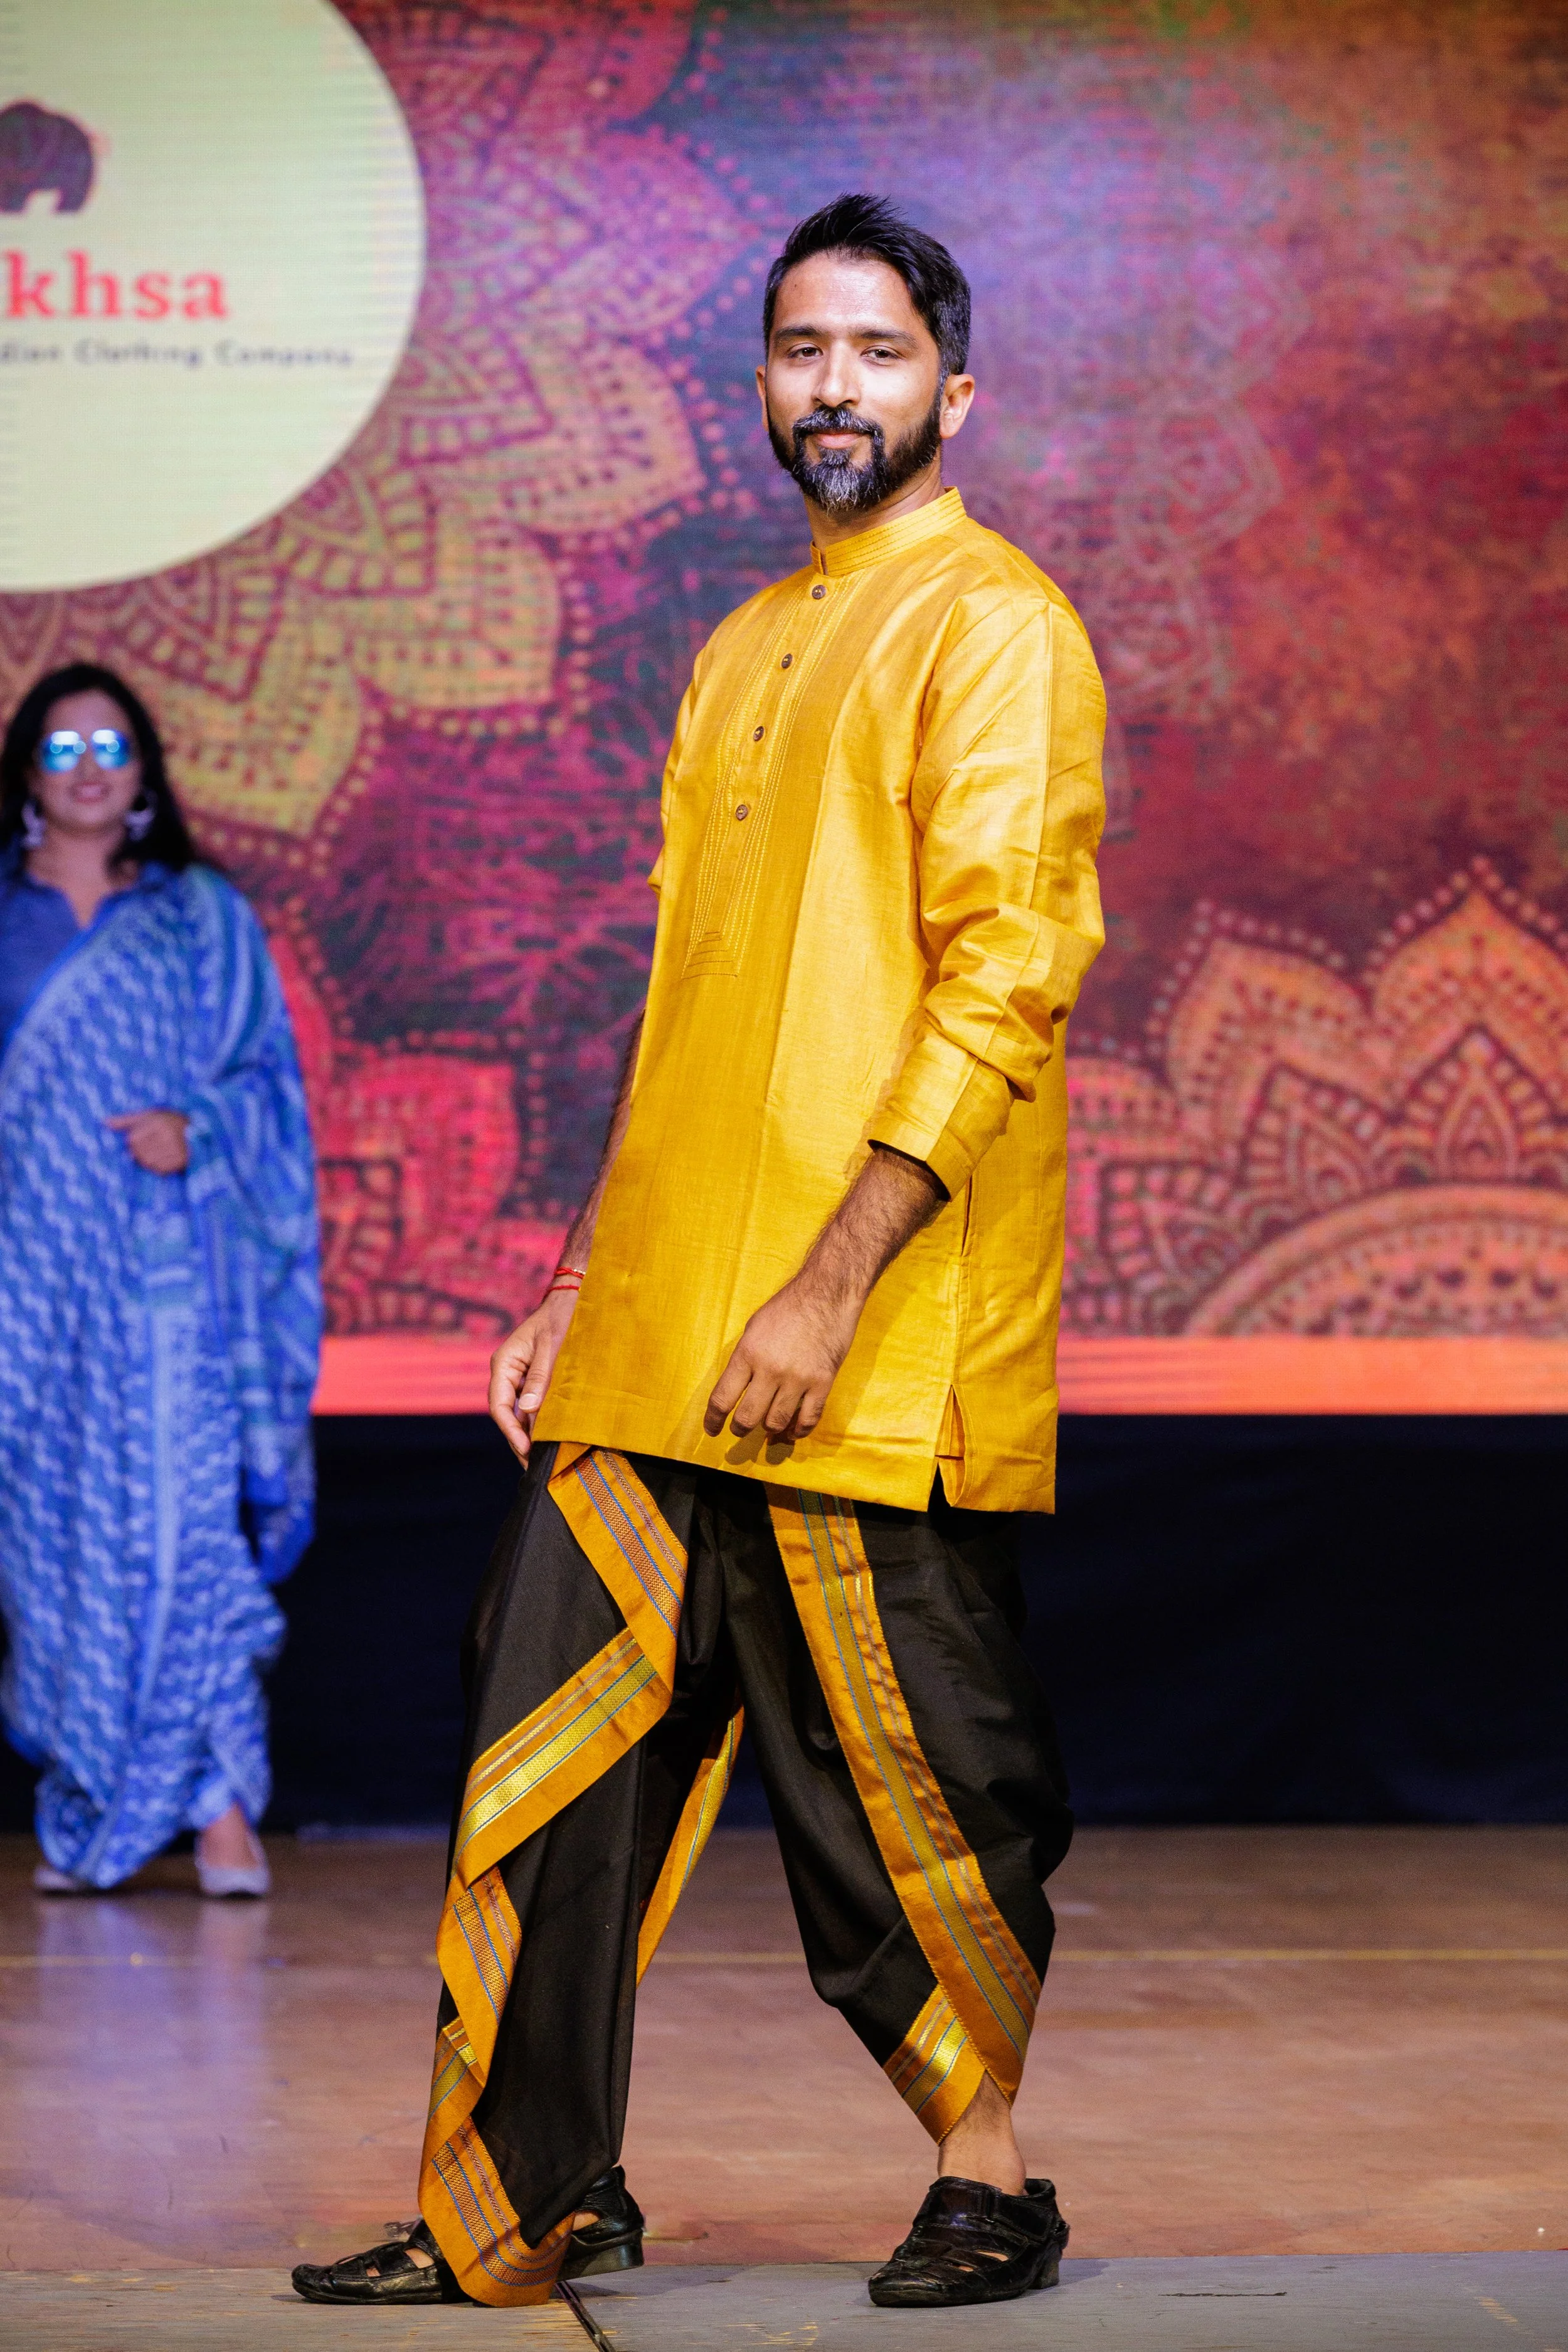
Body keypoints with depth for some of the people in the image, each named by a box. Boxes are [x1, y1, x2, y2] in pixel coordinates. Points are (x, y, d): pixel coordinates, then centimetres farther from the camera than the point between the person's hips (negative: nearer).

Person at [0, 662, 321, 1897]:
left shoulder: (204, 917, 10)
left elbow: (268, 1077, 7)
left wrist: (198, 1132, -10)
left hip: (165, 1271, -1)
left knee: (180, 1522, -11)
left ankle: (222, 1805, -10)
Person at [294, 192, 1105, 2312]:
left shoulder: (992, 626, -4)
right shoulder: (746, 652, 20)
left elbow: (1005, 981, -13)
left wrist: (831, 1285, -19)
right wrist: (588, 1283, 18)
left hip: (875, 1356, -7)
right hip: (662, 1344, 8)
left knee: (912, 1779, 0)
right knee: (557, 1753, 5)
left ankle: (990, 2180, 16)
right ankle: (526, 2204, 13)